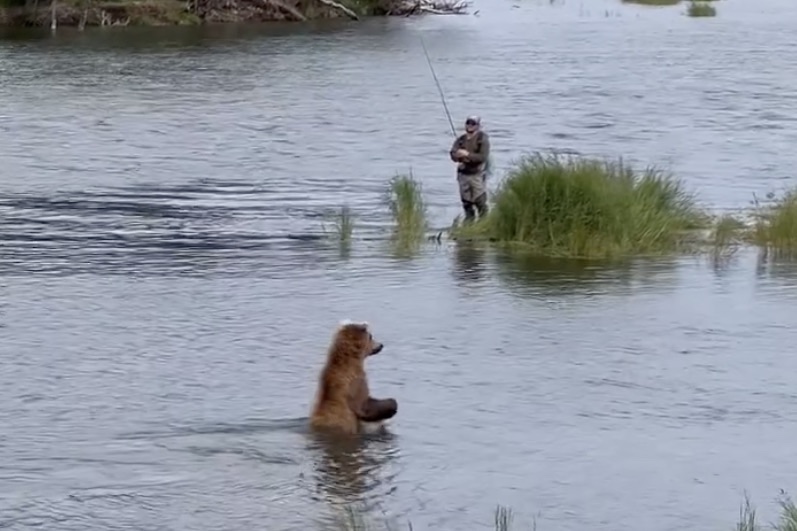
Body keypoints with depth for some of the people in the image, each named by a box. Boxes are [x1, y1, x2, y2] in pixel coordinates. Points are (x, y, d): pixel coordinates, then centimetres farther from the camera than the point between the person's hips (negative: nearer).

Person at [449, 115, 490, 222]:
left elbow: (483, 157, -16)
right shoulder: (461, 139, 8)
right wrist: (458, 155, -23)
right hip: (463, 174, 5)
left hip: (477, 174, -5)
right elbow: (453, 154, -1)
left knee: (480, 201, -7)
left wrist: (468, 155, -25)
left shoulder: (482, 139, -7)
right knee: (466, 202, 10)